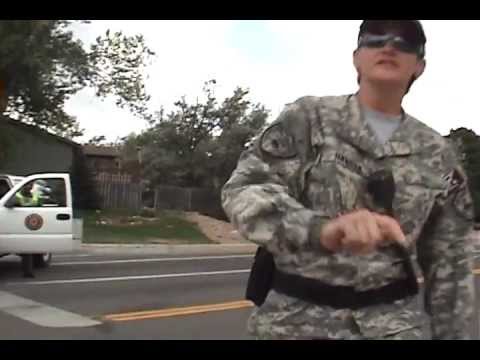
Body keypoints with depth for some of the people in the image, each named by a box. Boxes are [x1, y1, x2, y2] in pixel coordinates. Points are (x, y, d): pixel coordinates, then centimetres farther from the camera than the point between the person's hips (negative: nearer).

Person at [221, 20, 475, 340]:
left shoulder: (438, 155, 6)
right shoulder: (307, 117, -3)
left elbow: (449, 261, 9)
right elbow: (243, 191, -17)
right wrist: (322, 229, -34)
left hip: (395, 322, 2)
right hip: (298, 319, -2)